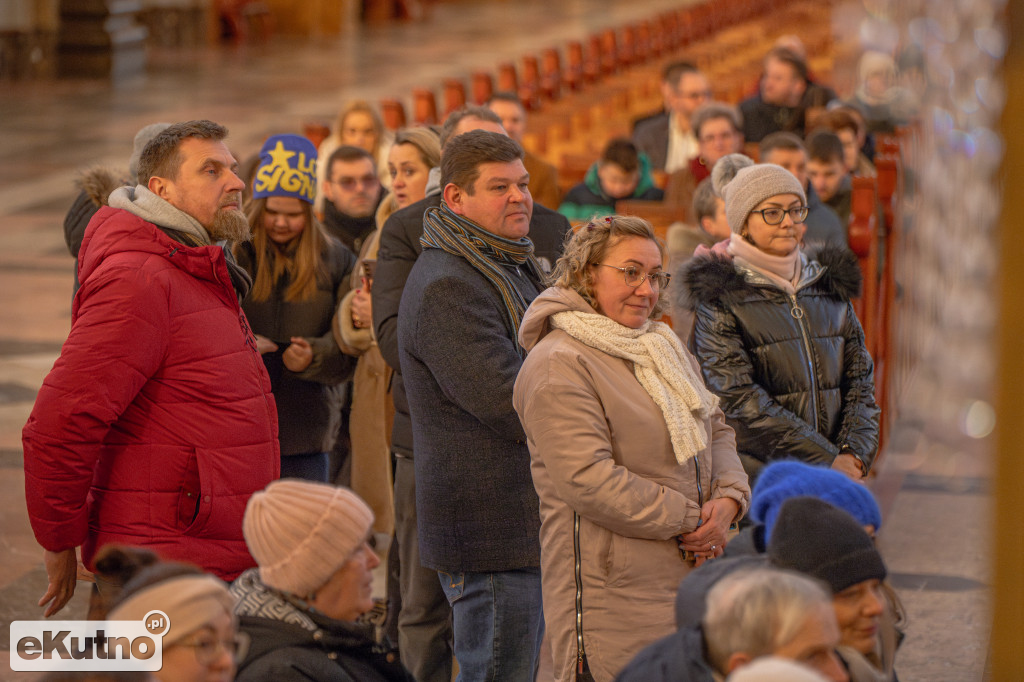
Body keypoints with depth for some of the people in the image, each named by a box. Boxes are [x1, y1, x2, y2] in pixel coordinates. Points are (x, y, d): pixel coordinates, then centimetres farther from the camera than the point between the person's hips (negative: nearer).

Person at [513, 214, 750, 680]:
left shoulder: (666, 349, 19)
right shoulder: (559, 365, -11)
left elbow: (717, 433, 20)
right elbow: (588, 478, -19)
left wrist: (728, 498, -2)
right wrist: (686, 520, -13)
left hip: (693, 579, 8)